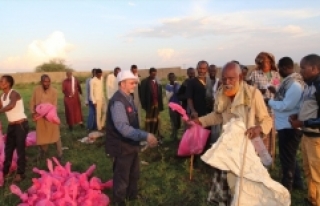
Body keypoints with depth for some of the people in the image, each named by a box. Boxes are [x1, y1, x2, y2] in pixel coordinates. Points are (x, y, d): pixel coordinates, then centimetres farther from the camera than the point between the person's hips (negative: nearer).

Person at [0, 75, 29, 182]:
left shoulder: (14, 94, -17)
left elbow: (11, 105, -39)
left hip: (21, 125, -8)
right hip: (11, 125, 8)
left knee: (20, 149, 1)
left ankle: (20, 173, 14)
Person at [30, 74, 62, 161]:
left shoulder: (54, 91, -12)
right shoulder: (36, 90, -5)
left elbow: (54, 105, -14)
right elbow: (32, 102, 4)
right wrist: (33, 113, -4)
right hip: (40, 116, 3)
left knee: (55, 134, 3)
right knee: (41, 135, 17)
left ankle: (60, 153, 13)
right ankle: (43, 152, 35)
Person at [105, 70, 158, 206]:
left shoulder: (128, 98, 5)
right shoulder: (118, 102, -26)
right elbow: (123, 127, -36)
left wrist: (143, 137, 15)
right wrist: (145, 136, -40)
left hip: (131, 143, 9)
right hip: (122, 146, -9)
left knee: (134, 173, 26)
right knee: (122, 176, 12)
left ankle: (132, 195, 50)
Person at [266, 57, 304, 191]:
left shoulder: (294, 84, -23)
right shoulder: (291, 81, 8)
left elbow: (286, 105, -26)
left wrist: (270, 101, -15)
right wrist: (276, 92, 8)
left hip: (289, 126, -10)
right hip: (286, 125, 10)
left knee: (286, 157, 6)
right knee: (289, 156, 22)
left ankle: (286, 186, 22)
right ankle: (296, 182, 37)